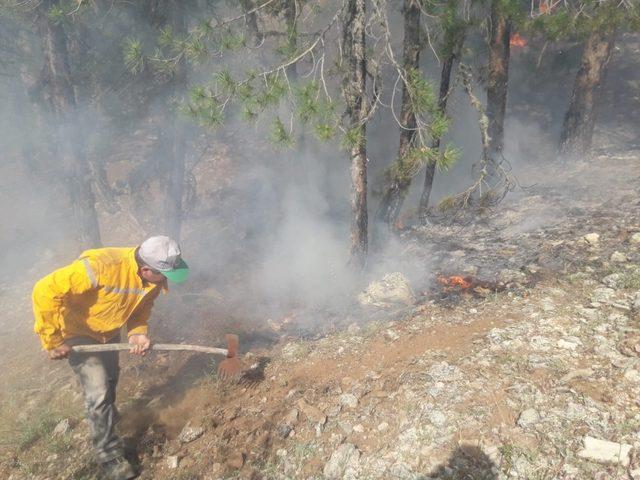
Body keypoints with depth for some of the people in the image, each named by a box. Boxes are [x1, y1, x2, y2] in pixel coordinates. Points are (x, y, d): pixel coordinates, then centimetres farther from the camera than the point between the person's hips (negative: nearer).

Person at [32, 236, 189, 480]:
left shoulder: (154, 278, -21)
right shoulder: (100, 266, -43)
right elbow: (46, 291, -38)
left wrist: (138, 332, -21)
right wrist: (53, 341, -31)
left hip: (109, 332, 6)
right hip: (79, 332, -6)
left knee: (110, 377, 26)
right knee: (98, 392, -8)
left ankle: (107, 416, 56)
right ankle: (109, 454, 12)